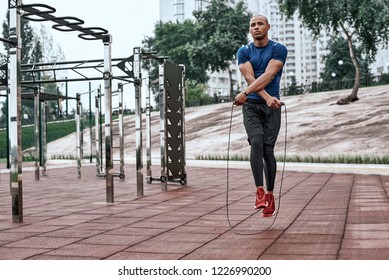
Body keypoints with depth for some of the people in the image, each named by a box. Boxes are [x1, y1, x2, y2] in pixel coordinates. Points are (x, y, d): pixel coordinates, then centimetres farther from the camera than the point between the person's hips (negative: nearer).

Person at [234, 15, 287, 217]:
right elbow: (250, 78, -7)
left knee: (268, 149, -2)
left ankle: (270, 195, 10)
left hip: (271, 108, -1)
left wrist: (245, 93, -25)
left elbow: (268, 75, -14)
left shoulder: (279, 49, 0)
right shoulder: (244, 52, 8)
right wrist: (266, 97, -23)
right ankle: (260, 192, -18)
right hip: (251, 106, 1)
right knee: (256, 143, -20)